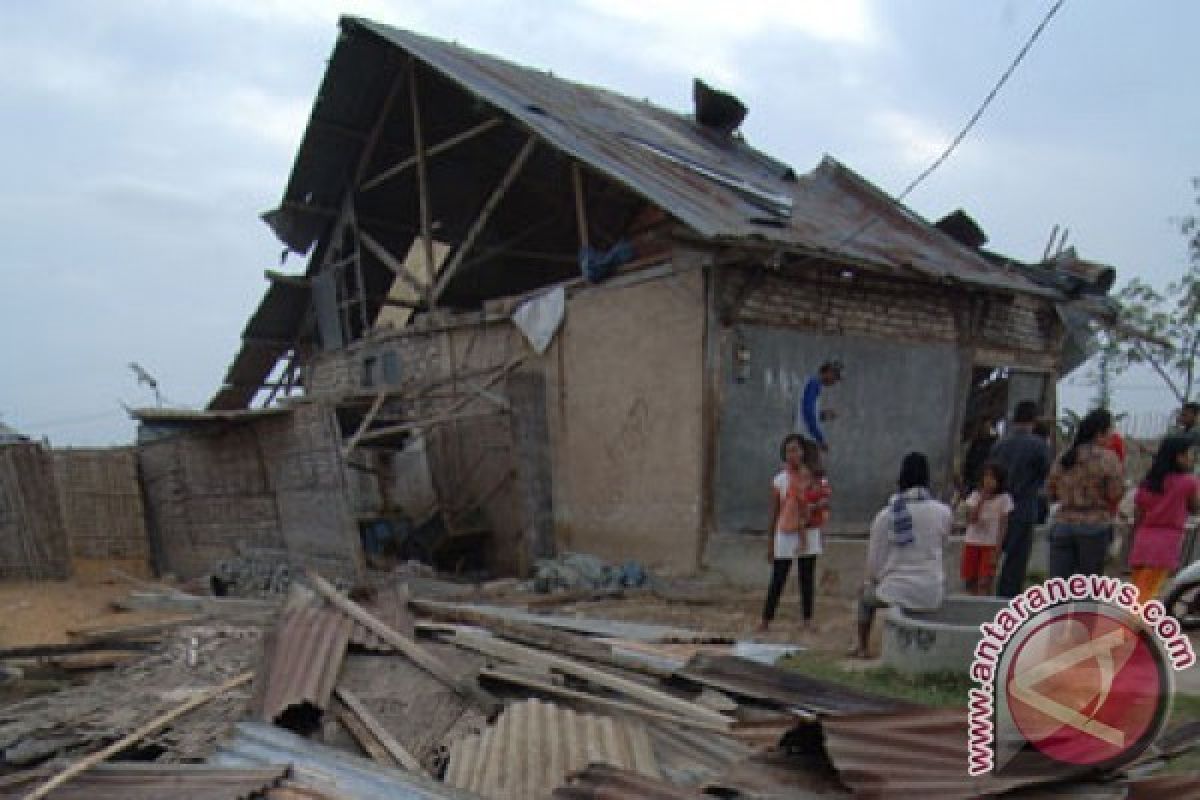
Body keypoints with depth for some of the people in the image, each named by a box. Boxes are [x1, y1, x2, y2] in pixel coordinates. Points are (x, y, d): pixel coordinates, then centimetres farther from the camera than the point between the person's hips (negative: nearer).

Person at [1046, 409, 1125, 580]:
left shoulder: (1063, 458, 8)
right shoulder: (1107, 458, -7)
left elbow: (1051, 491, 12)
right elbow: (1116, 493, -10)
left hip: (1062, 526, 4)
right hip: (1095, 526, -3)